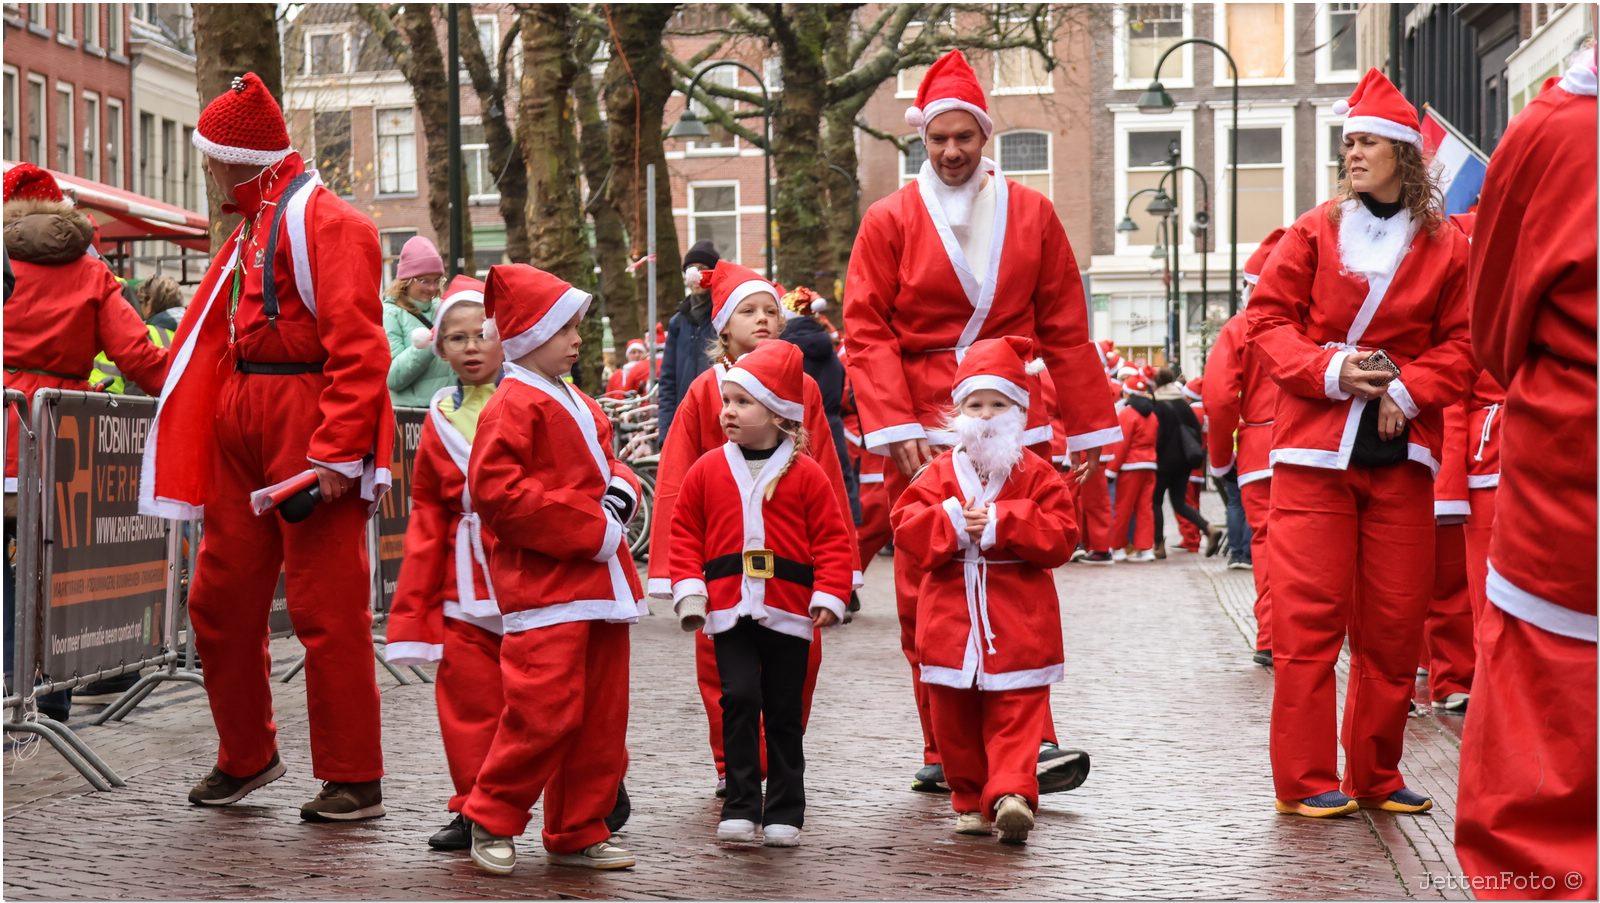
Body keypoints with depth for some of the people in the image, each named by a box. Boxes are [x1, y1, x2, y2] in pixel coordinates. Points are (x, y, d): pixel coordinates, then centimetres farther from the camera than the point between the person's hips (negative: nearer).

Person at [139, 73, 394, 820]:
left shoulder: (326, 223, -11)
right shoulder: (250, 229, 18)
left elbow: (357, 345, -18)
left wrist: (338, 449, -22)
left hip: (308, 432, -9)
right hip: (240, 433, 9)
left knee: (326, 611, -5)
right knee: (220, 600, 12)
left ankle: (355, 781, 4)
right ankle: (245, 757, 27)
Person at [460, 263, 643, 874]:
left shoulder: (577, 405, 21)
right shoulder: (514, 405, -9)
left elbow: (603, 464, 31)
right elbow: (495, 489, -20)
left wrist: (620, 492, 4)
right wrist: (588, 528, -18)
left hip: (599, 582, 9)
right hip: (544, 585, -9)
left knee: (601, 715, 10)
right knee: (546, 710, -14)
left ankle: (577, 834, 20)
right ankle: (491, 822, 4)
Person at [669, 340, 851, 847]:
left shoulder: (805, 475, -1)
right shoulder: (707, 471, 4)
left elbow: (833, 540, 0)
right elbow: (685, 534, 7)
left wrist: (829, 596, -9)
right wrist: (689, 594, -2)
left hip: (789, 612, 0)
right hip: (729, 609, 1)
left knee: (785, 713, 7)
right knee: (739, 698, -11)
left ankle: (784, 814, 16)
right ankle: (740, 807, -4)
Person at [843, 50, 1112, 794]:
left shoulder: (1031, 215, 10)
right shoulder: (890, 221, 6)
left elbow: (1065, 329, 12)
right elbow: (866, 333, 1)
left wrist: (1088, 425, 11)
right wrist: (897, 429, -11)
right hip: (923, 430, 0)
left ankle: (1031, 742, -6)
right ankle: (945, 754, 7)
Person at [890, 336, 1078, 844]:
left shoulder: (1038, 476, 1)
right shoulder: (940, 474, 7)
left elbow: (1060, 536, -8)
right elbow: (907, 530, -1)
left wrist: (1001, 524, -16)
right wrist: (951, 524, -17)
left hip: (1017, 625, -2)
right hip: (951, 622, 2)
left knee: (1016, 714, -9)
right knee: (954, 719, 8)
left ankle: (1013, 794, -17)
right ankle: (971, 800, 19)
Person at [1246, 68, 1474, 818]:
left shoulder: (1446, 248, 5)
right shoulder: (1316, 233, 4)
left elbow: (1462, 345, 5)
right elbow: (1268, 317, 2)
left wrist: (1408, 388, -12)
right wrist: (1328, 370, -14)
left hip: (1400, 451, 1)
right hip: (1315, 447, -1)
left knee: (1394, 622, 4)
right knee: (1309, 614, -5)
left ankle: (1377, 776, 17)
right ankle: (1306, 781, 2)